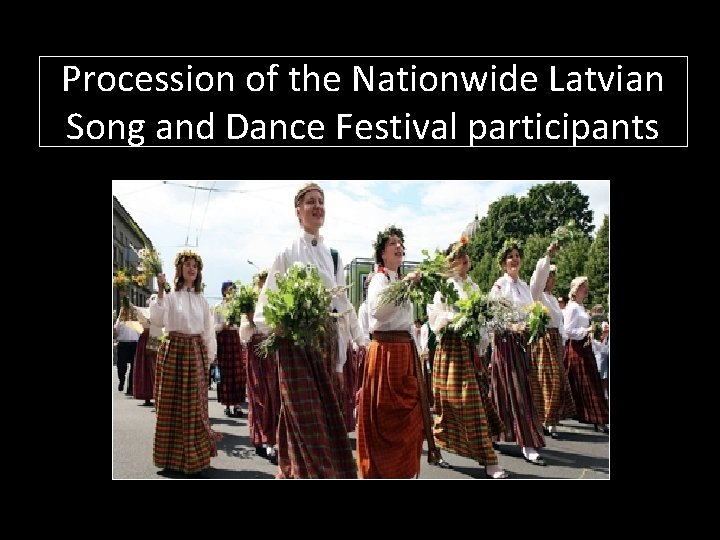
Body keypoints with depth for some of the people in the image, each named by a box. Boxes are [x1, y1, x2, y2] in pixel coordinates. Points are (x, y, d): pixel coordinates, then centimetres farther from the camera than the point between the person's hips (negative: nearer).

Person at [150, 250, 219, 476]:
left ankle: (193, 456, 16)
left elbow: (208, 331, 14)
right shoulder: (170, 295, 1)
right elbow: (156, 318, -15)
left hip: (195, 352, 3)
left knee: (194, 403, 4)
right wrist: (160, 291, -21)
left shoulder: (201, 299, 11)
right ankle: (171, 456, 13)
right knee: (171, 403, 2)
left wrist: (209, 357, 11)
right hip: (173, 350, -3)